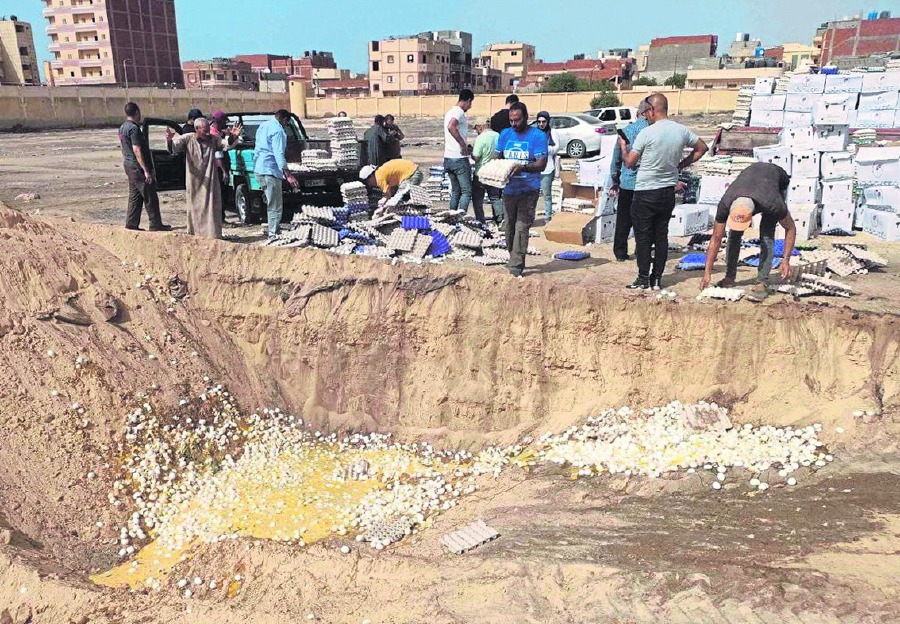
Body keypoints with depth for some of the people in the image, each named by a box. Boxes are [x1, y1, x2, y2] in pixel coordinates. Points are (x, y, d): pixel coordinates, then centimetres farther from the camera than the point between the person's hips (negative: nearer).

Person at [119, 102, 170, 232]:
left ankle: (131, 224, 14)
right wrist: (146, 170, -23)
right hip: (138, 167, -10)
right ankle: (156, 224, 1)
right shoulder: (134, 128, -17)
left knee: (135, 196, 13)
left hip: (129, 166, 10)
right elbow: (137, 150, -22)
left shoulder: (123, 127, 13)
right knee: (150, 197, -3)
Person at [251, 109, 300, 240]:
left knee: (271, 203, 22)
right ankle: (273, 234, -5)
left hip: (259, 169, 10)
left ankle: (271, 228, 29)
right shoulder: (278, 131, -13)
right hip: (270, 171, -10)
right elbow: (279, 154, -22)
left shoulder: (263, 126, 17)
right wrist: (288, 175, -27)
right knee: (276, 207, -6)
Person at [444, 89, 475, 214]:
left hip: (448, 158, 9)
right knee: (467, 191, -6)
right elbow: (451, 127, -30)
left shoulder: (449, 112, 18)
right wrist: (463, 144, -24)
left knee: (455, 191, 14)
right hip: (459, 158, -9)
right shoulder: (459, 112, -11)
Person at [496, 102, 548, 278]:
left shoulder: (538, 136, -5)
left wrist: (523, 167, -29)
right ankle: (515, 261, 27)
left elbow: (542, 164, -11)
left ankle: (516, 268, -8)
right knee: (510, 227, 11)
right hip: (509, 189, 5)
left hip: (528, 190, -5)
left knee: (521, 228, -10)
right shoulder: (505, 134, 10)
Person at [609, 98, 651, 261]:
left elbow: (616, 158, 6)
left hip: (627, 182, 2)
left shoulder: (626, 130, 1)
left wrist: (615, 182, 16)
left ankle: (620, 252, 17)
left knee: (623, 220, 12)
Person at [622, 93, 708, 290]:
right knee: (661, 235, 11)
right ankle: (657, 279, 15)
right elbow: (702, 148, 16)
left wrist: (623, 146, 9)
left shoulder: (647, 133, -15)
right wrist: (681, 165, 16)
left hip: (646, 193, -5)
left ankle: (643, 279, 6)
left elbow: (629, 163, -9)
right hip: (669, 191, 5)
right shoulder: (681, 131, 2)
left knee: (643, 237, 3)